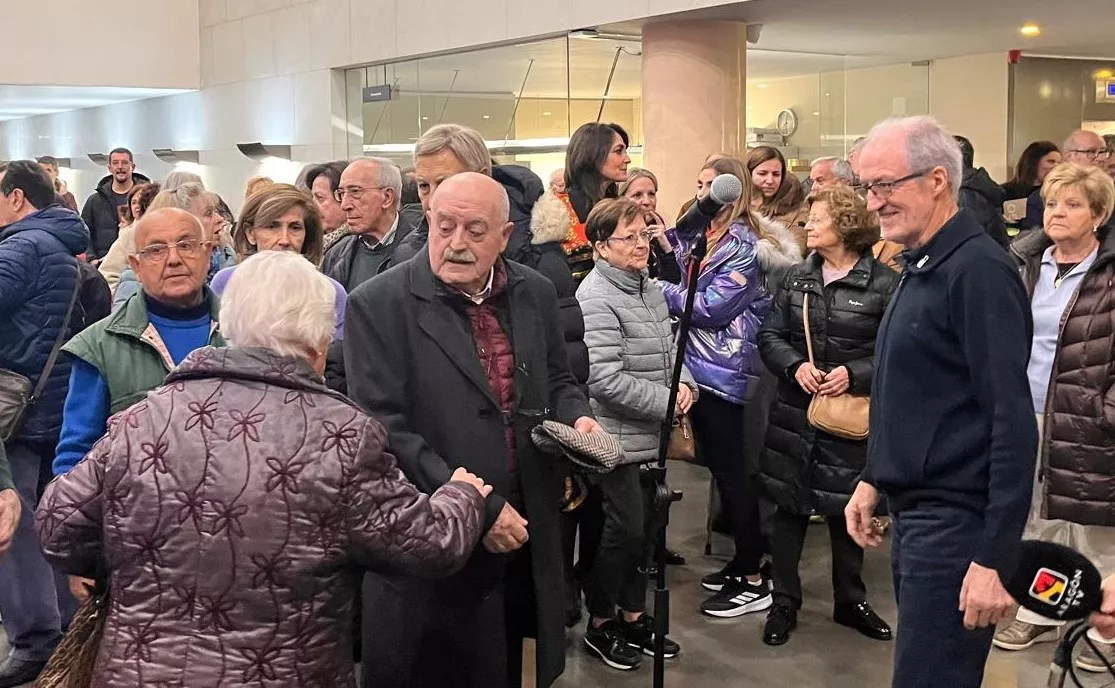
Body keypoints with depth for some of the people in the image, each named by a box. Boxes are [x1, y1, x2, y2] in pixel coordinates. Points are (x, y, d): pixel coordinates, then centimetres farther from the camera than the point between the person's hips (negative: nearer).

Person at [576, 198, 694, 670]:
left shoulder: (649, 288, 9)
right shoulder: (596, 299, -19)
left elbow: (669, 345, 18)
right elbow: (607, 380, -24)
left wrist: (684, 383, -2)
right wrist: (667, 401, -17)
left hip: (651, 434, 8)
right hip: (619, 438, -8)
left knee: (646, 525, 15)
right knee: (625, 528, -1)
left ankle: (633, 615, 30)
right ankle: (600, 623, 17)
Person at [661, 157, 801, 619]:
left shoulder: (742, 245, -13)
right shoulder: (703, 236, 12)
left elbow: (713, 307, -19)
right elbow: (683, 280, 13)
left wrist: (663, 292, -11)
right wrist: (665, 244, 1)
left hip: (724, 371, -9)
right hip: (703, 367, 9)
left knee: (729, 469, -4)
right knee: (720, 465, 14)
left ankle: (753, 581, 4)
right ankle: (740, 562, 26)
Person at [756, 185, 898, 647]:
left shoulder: (884, 283, -8)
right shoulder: (797, 277, 6)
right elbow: (770, 336, 6)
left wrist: (855, 374, -21)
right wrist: (795, 366, -12)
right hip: (795, 410, 3)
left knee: (847, 511, 11)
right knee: (790, 506, 8)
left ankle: (850, 601, 29)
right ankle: (784, 603, 21)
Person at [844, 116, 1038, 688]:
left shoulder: (977, 270, -16)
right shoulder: (919, 269, 13)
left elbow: (1013, 421, -21)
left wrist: (996, 558, -23)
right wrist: (873, 479, 18)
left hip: (956, 526, -9)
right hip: (914, 514, 10)